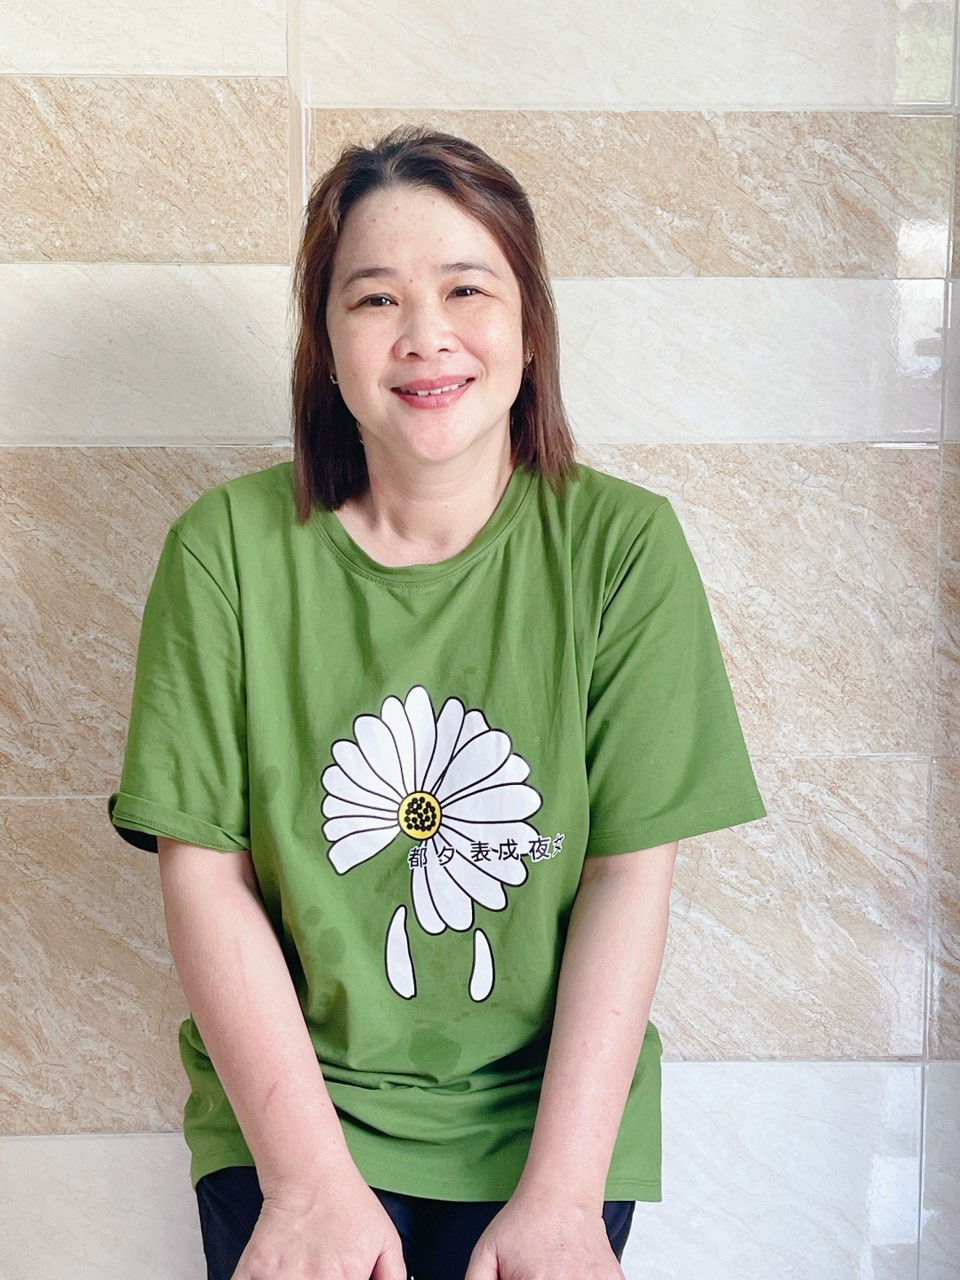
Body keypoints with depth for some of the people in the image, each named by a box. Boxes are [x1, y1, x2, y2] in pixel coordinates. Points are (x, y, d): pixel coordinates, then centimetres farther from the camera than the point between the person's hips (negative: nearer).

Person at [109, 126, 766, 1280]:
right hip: (290, 1101, 0)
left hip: (549, 1107, 0)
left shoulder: (622, 546, -7)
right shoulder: (227, 548, -6)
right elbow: (205, 872, -7)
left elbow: (631, 874, -8)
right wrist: (310, 1180, -13)